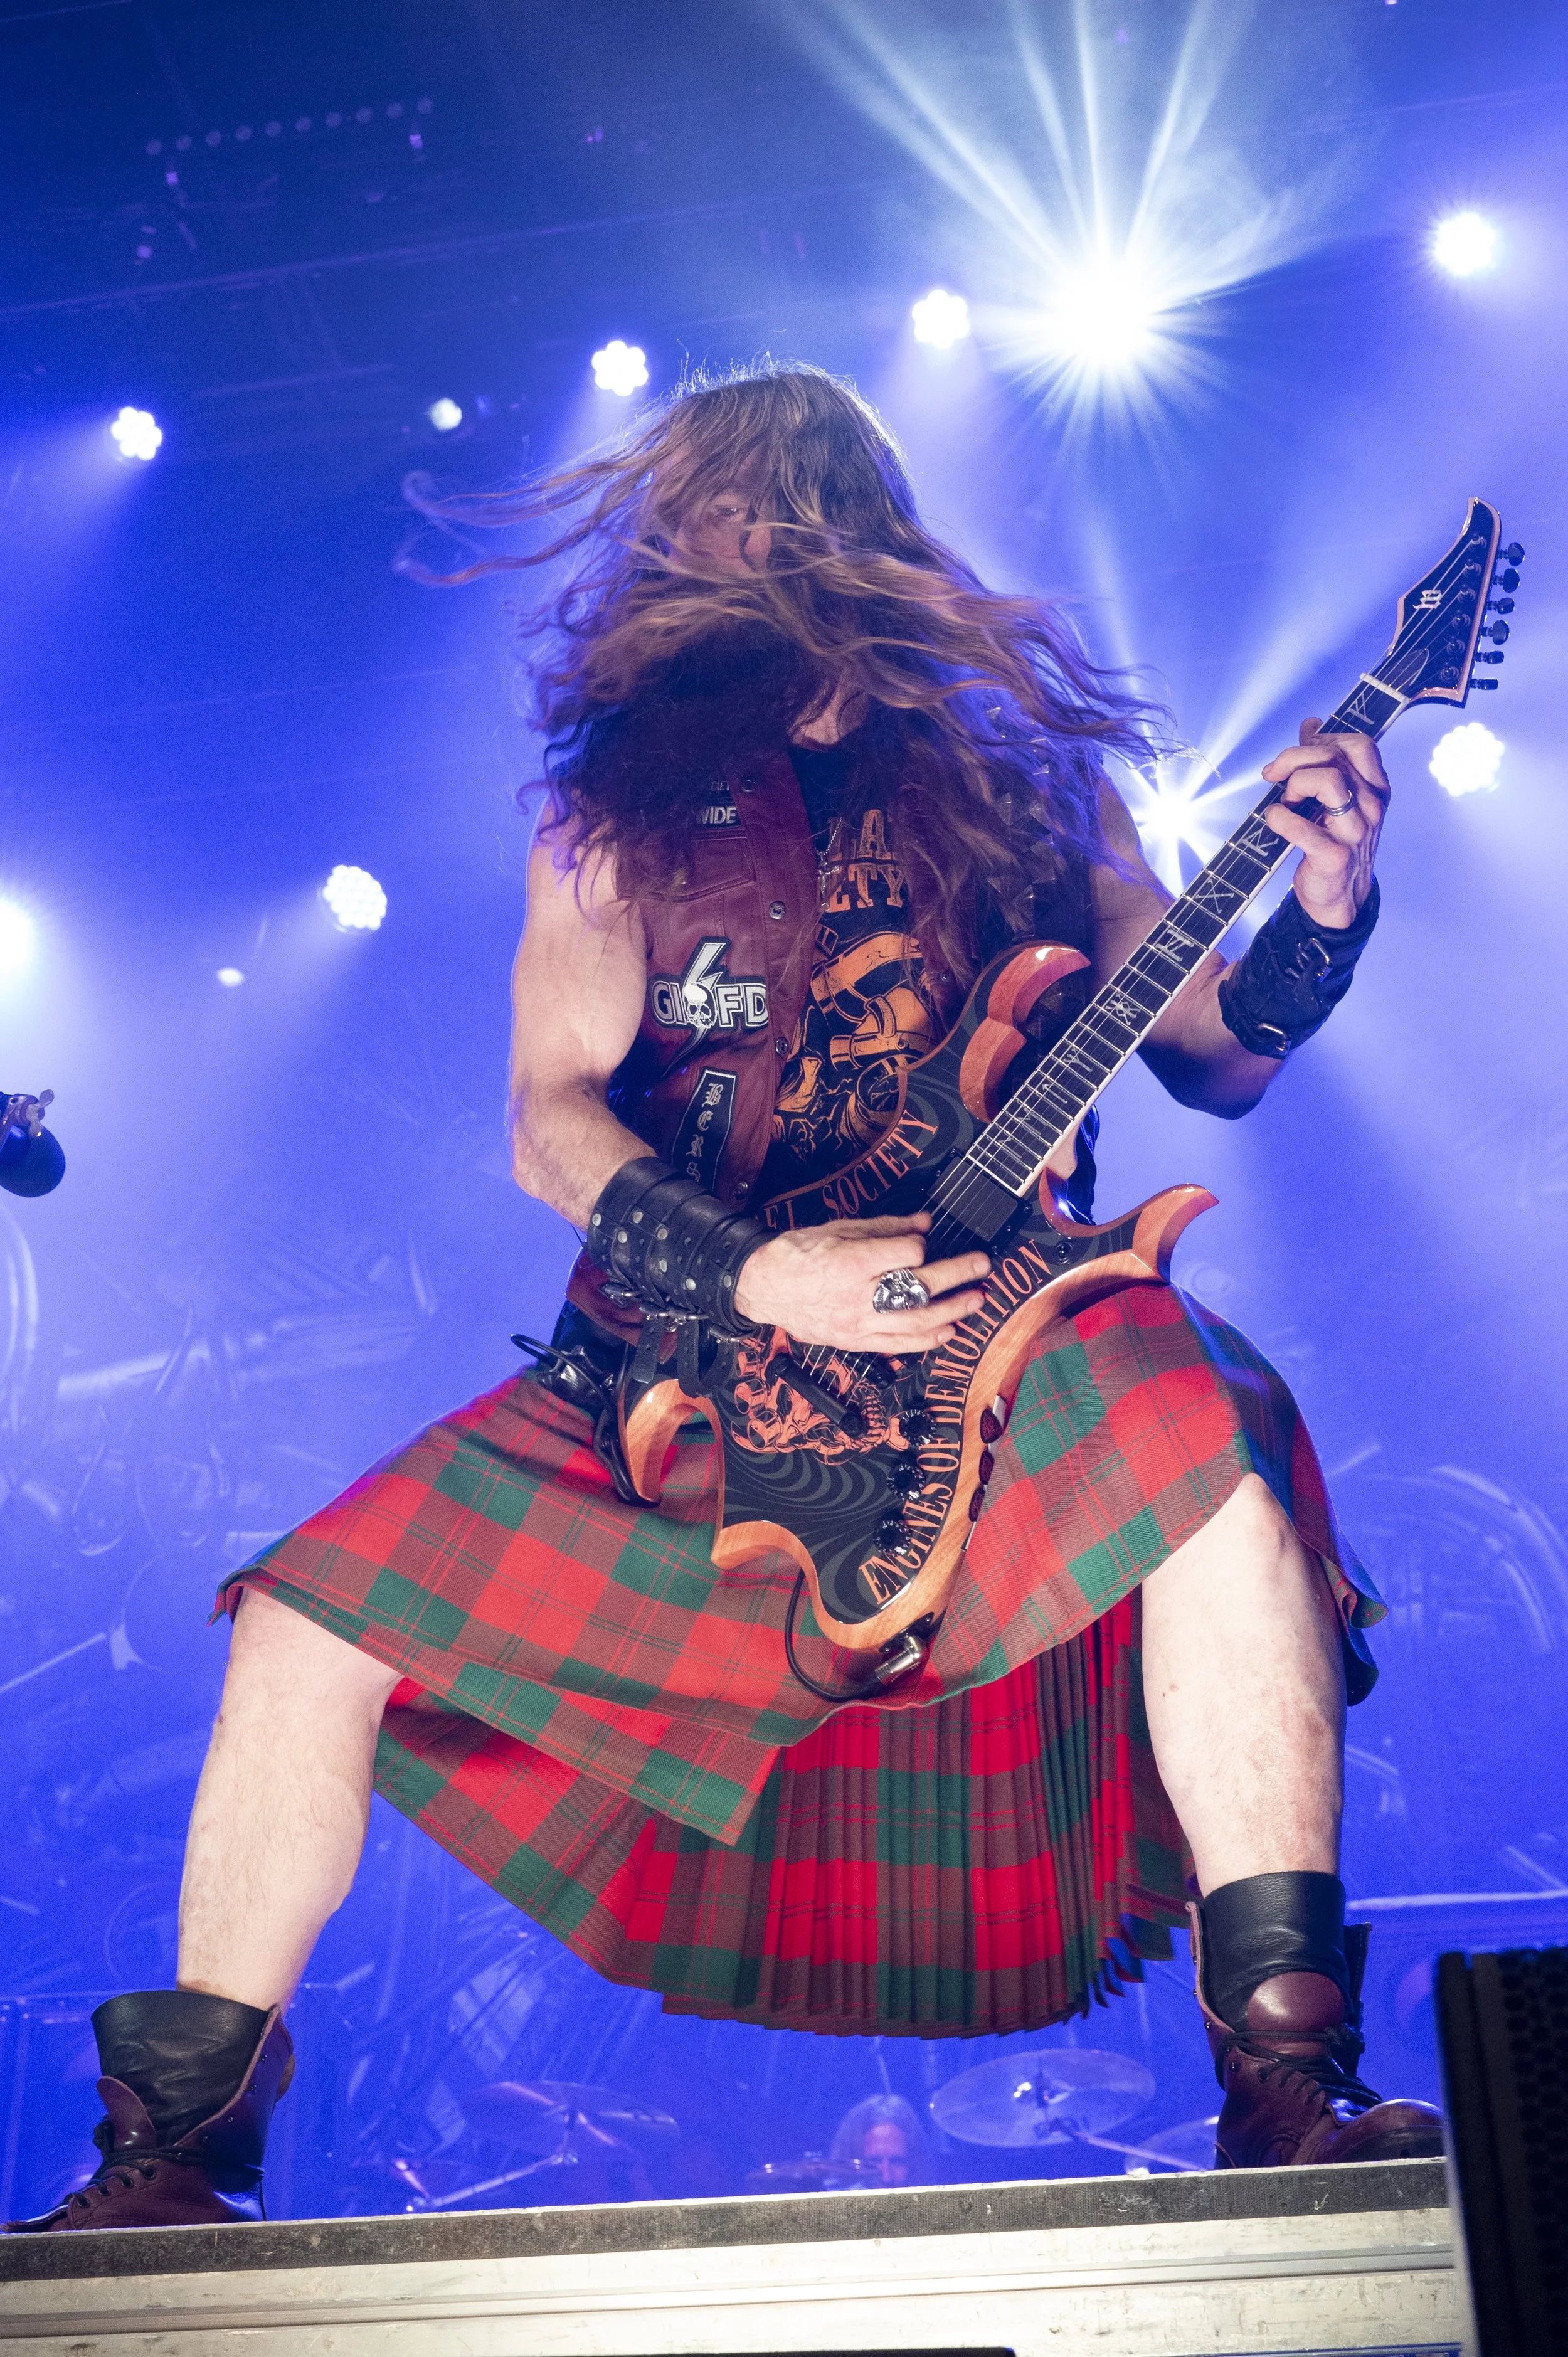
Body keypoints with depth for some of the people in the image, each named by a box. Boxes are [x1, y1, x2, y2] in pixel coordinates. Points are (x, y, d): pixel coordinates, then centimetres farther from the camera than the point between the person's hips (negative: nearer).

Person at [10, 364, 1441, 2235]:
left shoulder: (1021, 773, 8)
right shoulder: (617, 811, 8)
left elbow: (1217, 1060, 8)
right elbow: (552, 1119, -1)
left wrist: (1319, 921, -13)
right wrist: (749, 1274, -19)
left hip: (987, 1326, -1)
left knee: (1203, 1437, -33)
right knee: (317, 1619, -9)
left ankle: (1286, 2089, -25)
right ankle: (174, 2154, 10)